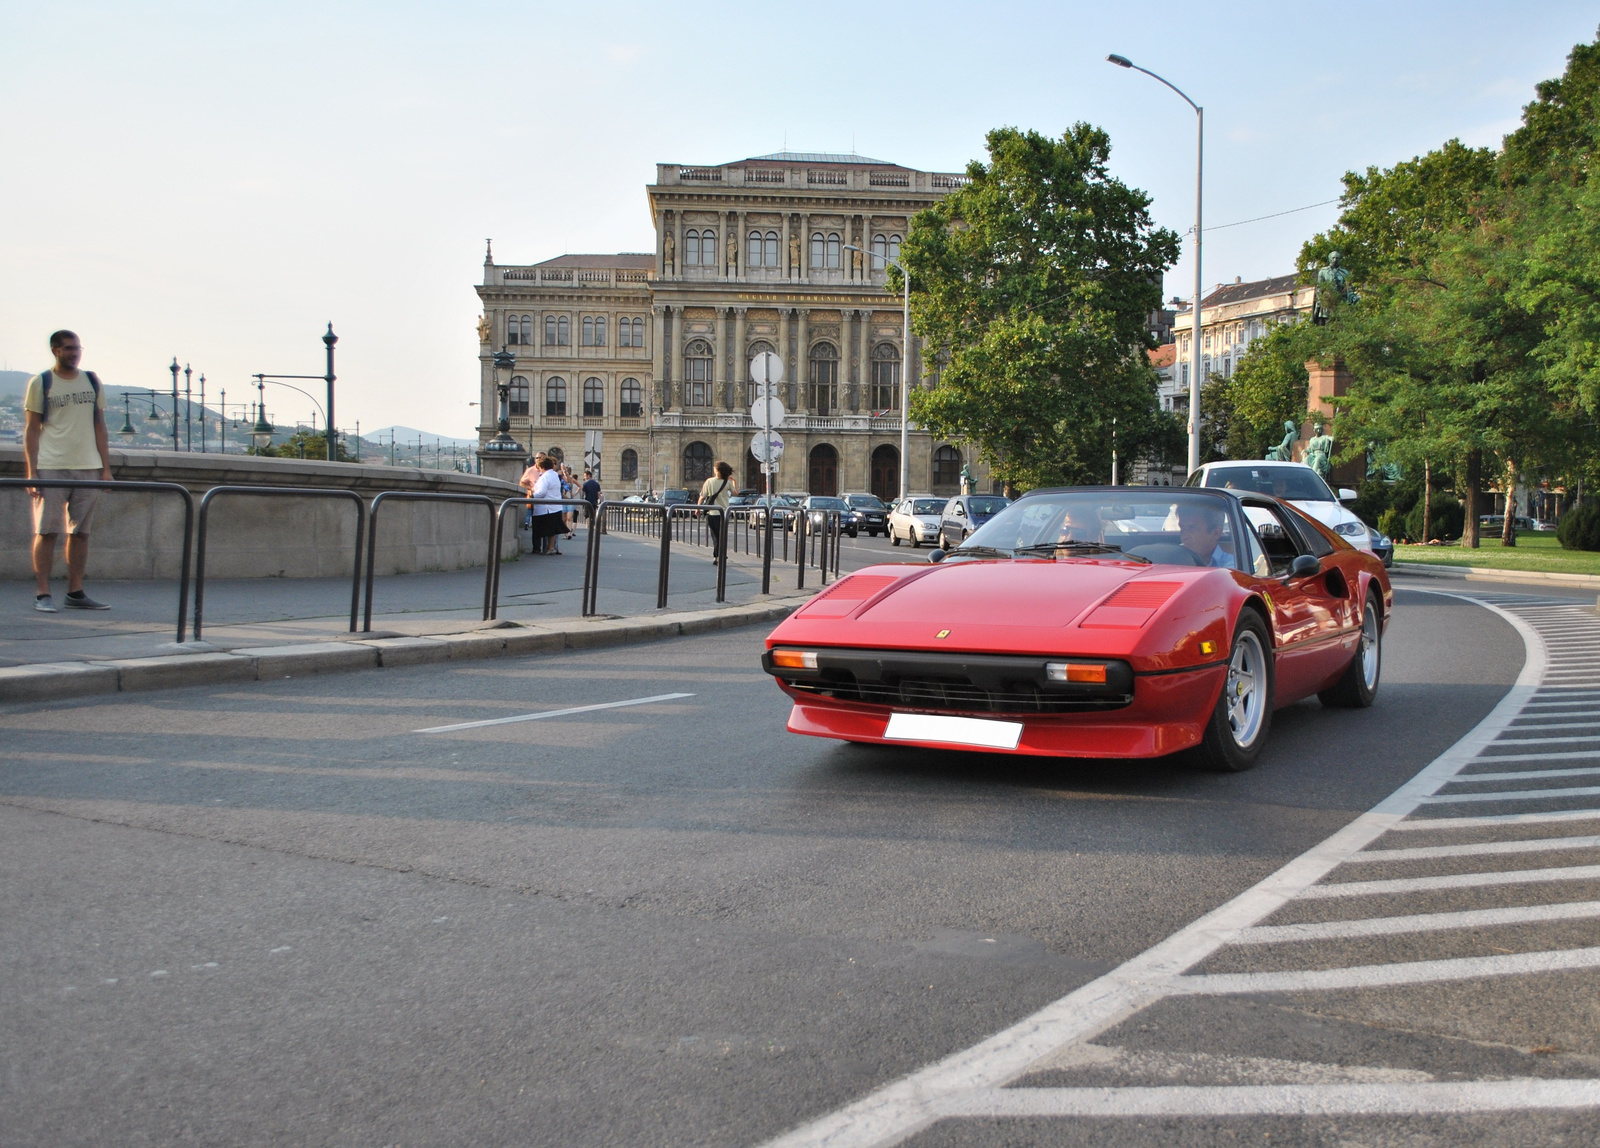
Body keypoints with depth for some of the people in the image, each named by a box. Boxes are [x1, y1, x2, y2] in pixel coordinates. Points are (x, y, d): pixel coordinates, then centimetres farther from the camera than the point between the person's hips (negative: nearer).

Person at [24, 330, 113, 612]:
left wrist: (106, 468, 8)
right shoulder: (40, 383, 3)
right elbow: (31, 430, 1)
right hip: (51, 467, -3)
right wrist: (31, 471, -7)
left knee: (80, 532, 4)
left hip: (88, 467, 3)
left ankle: (76, 593, 9)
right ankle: (42, 594, -1)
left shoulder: (92, 382, 13)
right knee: (46, 531, -4)